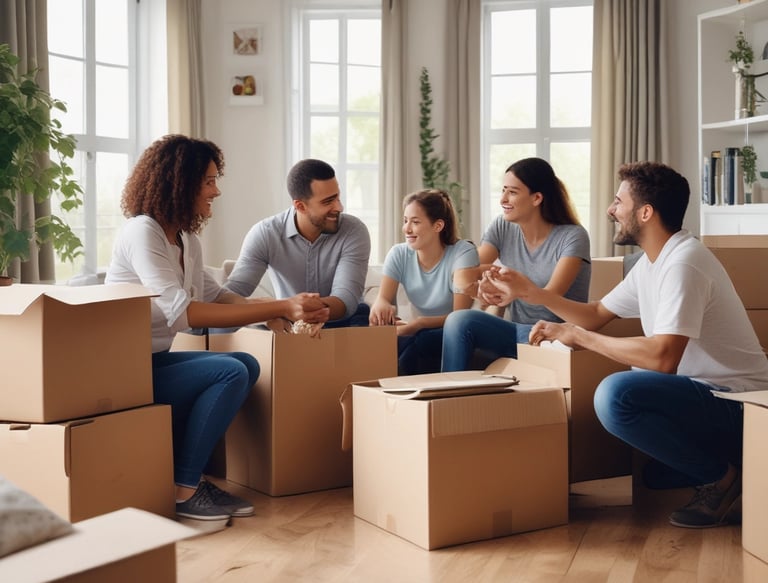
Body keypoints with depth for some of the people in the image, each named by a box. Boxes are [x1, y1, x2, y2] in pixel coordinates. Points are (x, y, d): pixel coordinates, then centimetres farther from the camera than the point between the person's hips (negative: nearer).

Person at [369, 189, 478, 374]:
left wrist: (419, 324, -36)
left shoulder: (463, 253, -14)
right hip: (418, 336, 3)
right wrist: (381, 306, -36)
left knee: (422, 341, -35)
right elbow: (383, 299, -10)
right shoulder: (399, 254, 1)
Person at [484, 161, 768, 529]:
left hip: (735, 404, -10)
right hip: (703, 395, 10)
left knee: (616, 395, -30)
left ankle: (720, 476, -9)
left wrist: (579, 337, -21)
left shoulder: (682, 263, -21)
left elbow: (663, 358, -32)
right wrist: (527, 291, 11)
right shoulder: (651, 263, 9)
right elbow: (596, 315, 19)